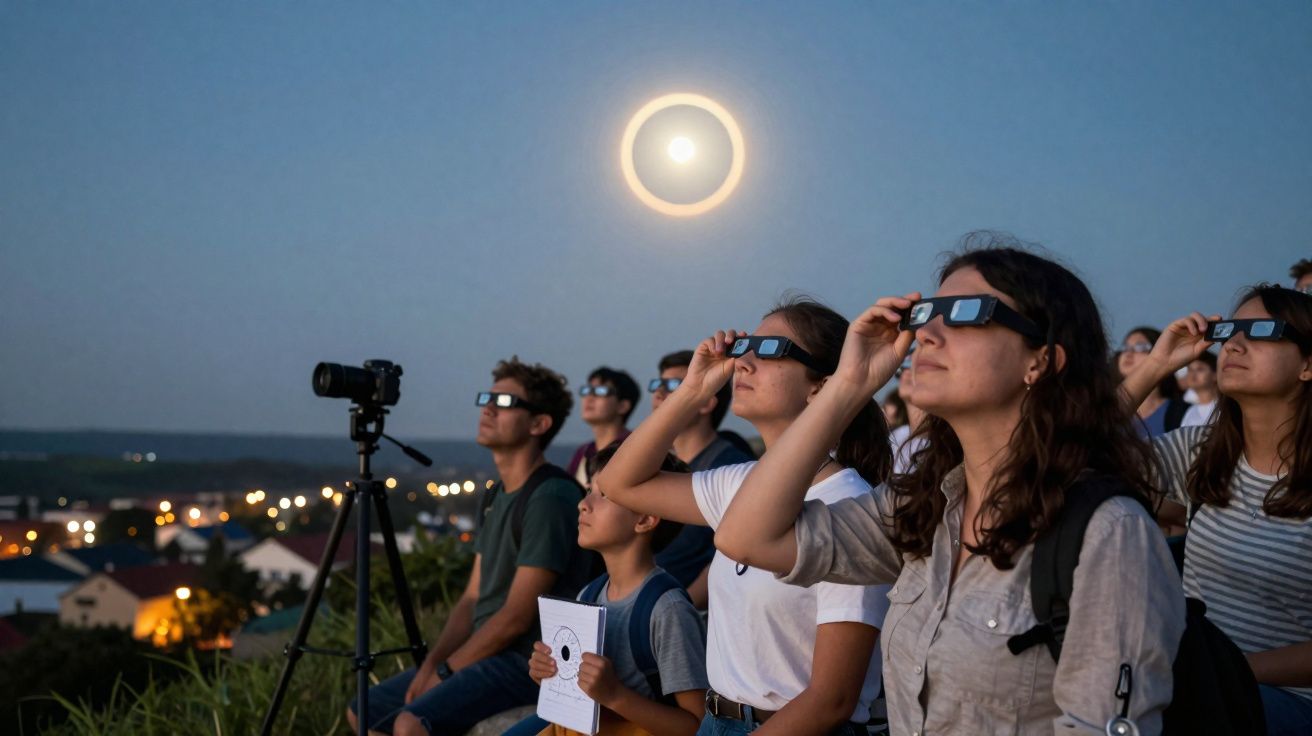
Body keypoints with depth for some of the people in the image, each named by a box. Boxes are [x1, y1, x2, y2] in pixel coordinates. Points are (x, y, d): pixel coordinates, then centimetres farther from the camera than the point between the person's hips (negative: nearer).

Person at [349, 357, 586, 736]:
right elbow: (472, 599, 13)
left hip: (532, 661, -10)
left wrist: (444, 671, -10)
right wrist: (429, 665, 0)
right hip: (486, 654, 10)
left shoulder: (551, 498, -16)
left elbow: (516, 617, -18)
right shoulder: (496, 496, 14)